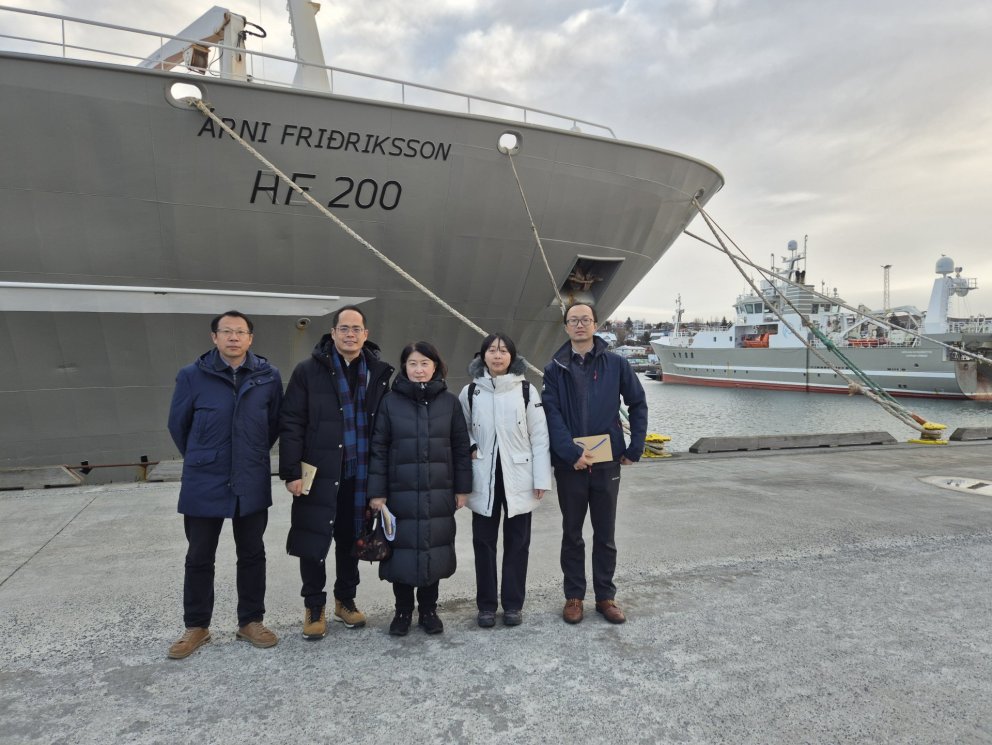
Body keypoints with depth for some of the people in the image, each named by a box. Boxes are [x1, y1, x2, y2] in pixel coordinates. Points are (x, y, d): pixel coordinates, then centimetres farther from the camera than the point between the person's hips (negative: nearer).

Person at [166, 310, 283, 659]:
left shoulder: (268, 376, -5)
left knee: (252, 555, 13)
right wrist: (201, 459, 12)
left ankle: (251, 621, 29)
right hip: (203, 484, -1)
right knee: (199, 558, 12)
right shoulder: (192, 376, -9)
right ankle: (196, 626, 29)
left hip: (252, 484, 2)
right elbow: (178, 424, 3)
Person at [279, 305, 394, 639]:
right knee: (312, 541, 4)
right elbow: (291, 424, -7)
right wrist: (291, 471, -12)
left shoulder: (378, 372, 4)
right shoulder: (309, 370, -4)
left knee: (350, 540, 14)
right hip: (318, 473, -2)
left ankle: (345, 600, 33)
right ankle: (314, 607, 24)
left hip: (360, 474, 3)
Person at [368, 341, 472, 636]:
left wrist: (462, 488, 2)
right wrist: (376, 491, -5)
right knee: (402, 549, 6)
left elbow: (461, 446, 4)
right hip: (400, 493, -1)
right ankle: (403, 610, 25)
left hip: (438, 493, 1)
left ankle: (429, 609, 27)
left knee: (434, 549, 8)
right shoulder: (391, 402, -1)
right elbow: (378, 448, -1)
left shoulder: (449, 401, 2)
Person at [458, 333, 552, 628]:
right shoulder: (470, 392, 2)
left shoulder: (526, 390, -3)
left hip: (518, 478, -1)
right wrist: (470, 448, -6)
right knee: (483, 541, 8)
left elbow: (539, 437, -2)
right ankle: (486, 604, 22)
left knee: (517, 542, 8)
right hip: (483, 479, 1)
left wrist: (541, 478, -6)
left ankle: (513, 604, 22)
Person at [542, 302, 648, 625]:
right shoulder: (555, 369, 0)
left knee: (605, 534, 11)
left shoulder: (616, 364, 1)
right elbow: (552, 415, -8)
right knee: (572, 534, 11)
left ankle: (606, 596, 24)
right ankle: (573, 596, 23)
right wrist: (572, 453, -19)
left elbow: (638, 404, 6)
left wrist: (635, 448, 0)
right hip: (569, 464, 0)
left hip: (607, 463, 1)